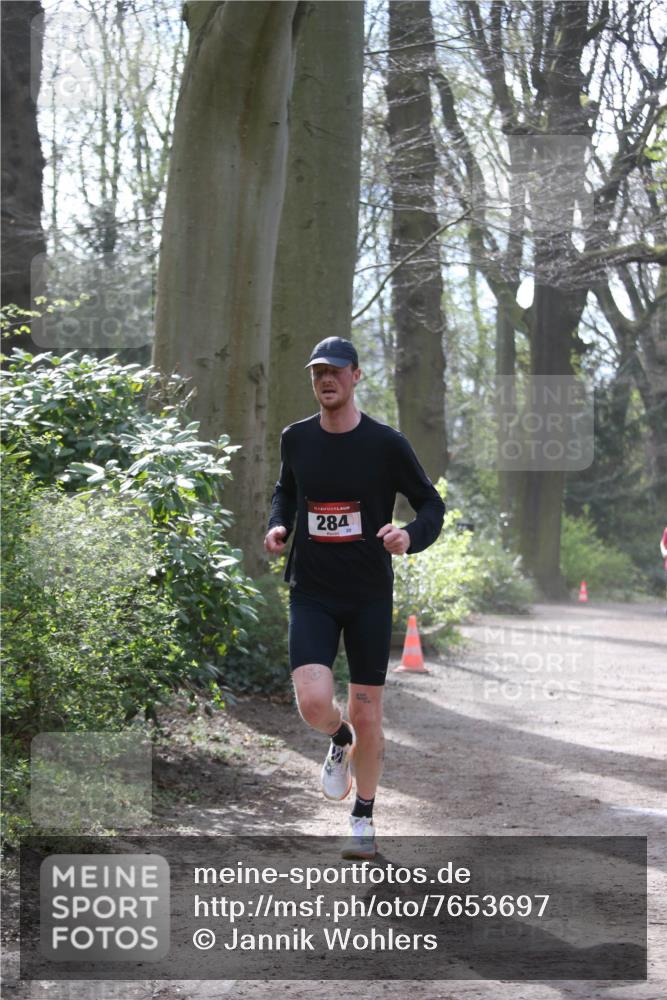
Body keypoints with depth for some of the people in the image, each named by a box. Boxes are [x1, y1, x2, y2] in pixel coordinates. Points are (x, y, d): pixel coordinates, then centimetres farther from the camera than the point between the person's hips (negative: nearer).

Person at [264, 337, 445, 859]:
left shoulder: (386, 443, -7)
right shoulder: (296, 439, 2)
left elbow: (431, 503, 0)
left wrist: (410, 535, -21)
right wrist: (278, 525, 1)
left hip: (370, 595, -1)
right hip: (311, 594, 1)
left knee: (367, 713, 4)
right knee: (313, 702, -17)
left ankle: (364, 819, 24)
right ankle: (339, 739, 20)